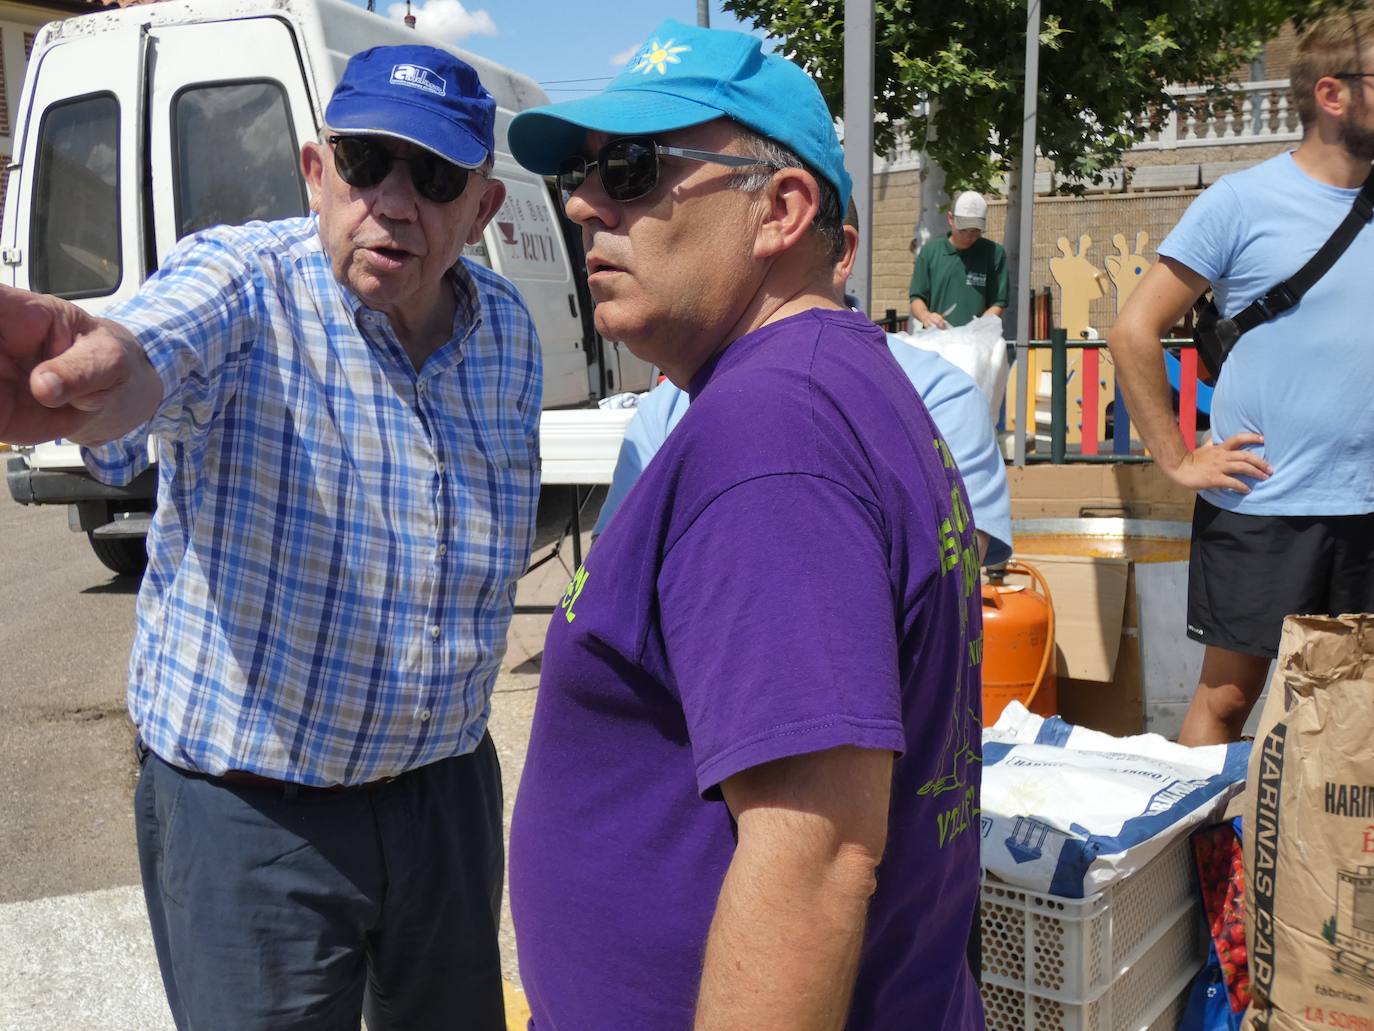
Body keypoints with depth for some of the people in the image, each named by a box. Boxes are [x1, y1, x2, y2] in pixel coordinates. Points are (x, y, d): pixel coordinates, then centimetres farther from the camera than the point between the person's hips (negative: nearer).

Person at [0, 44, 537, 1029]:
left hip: (447, 788, 5)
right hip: (249, 806, -4)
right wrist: (101, 372, -64)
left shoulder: (509, 328, 0)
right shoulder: (243, 282, -16)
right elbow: (153, 348, -40)